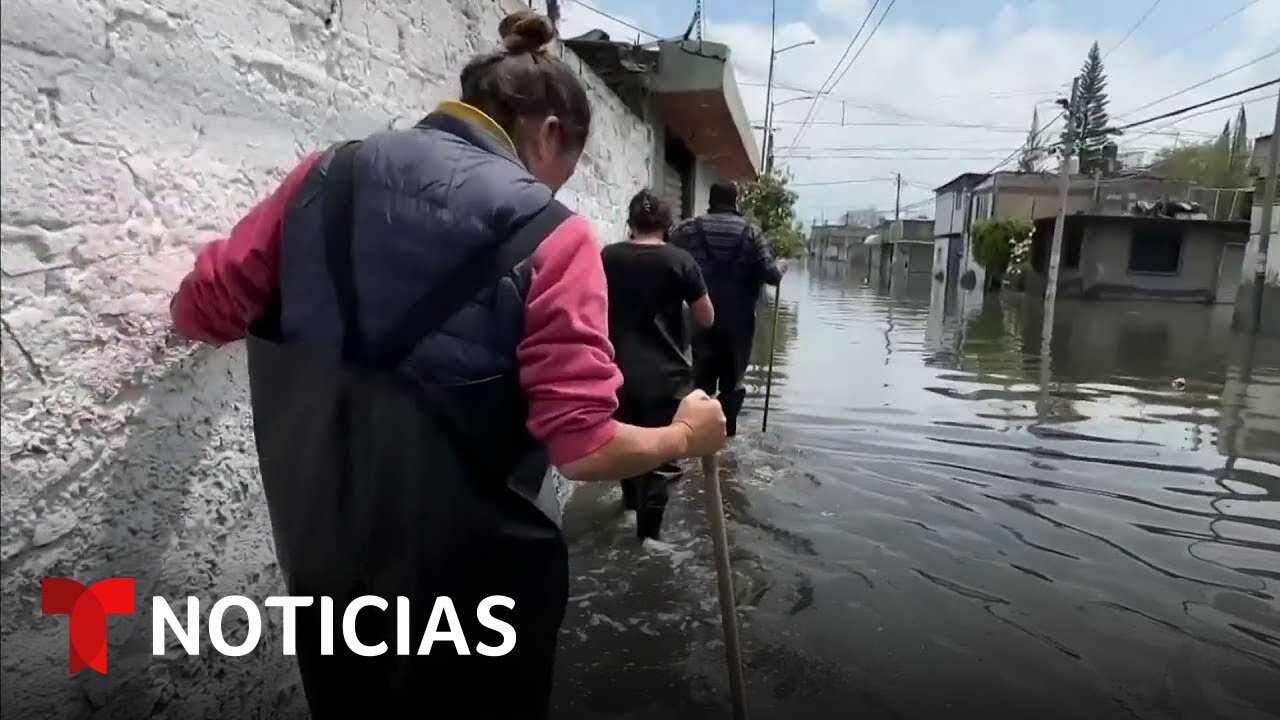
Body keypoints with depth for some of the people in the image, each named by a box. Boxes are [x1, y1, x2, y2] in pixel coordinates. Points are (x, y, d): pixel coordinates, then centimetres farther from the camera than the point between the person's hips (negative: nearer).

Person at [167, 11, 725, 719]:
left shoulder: (329, 174, -4)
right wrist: (685, 436, -1)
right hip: (473, 574, -3)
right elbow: (583, 448, -20)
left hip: (321, 558, 4)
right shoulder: (549, 235, -16)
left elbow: (197, 312, 3)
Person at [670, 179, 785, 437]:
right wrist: (781, 267, 14)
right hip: (739, 321, 0)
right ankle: (728, 430, 15)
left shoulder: (690, 229, -4)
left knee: (703, 377, 11)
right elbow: (770, 275, -8)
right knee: (733, 378, 12)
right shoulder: (751, 232, -4)